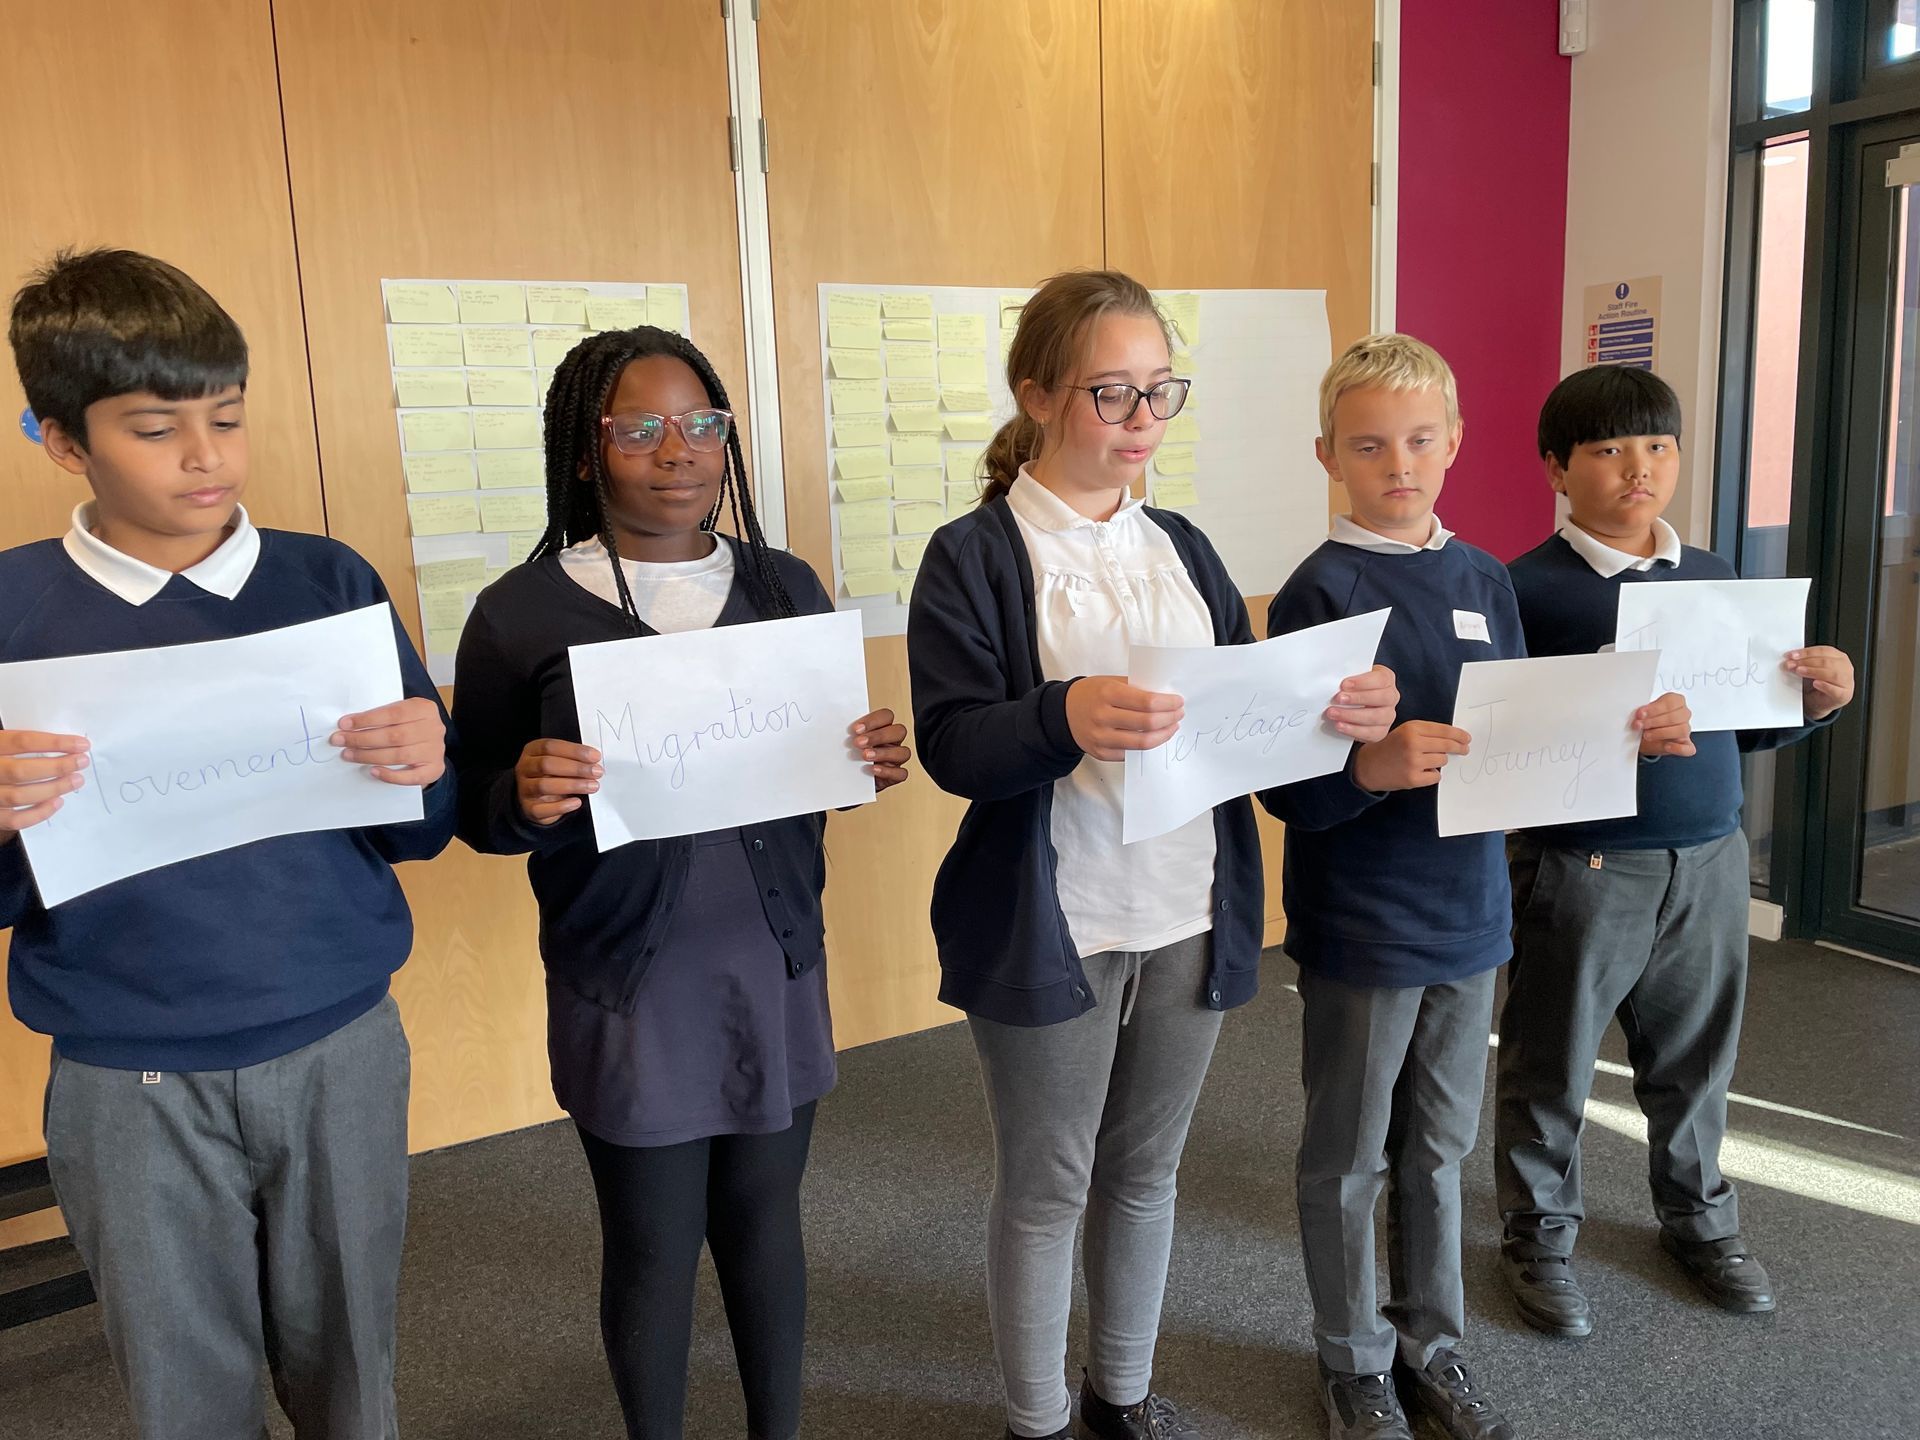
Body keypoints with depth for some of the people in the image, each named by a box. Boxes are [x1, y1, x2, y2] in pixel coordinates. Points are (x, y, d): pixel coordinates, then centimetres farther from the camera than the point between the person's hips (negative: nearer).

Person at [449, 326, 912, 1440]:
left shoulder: (785, 587, 3)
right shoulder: (521, 615, -7)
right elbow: (476, 813, -1)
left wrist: (876, 763, -11)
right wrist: (527, 799, -23)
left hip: (779, 965, 3)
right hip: (629, 987, -3)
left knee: (765, 1219, 18)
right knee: (654, 1247, 12)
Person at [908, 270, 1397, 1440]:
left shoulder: (1182, 549, 9)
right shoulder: (975, 556, -8)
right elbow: (951, 741, -19)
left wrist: (1335, 712, -14)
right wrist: (1065, 718, -37)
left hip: (1189, 920, 5)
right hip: (1052, 930, -5)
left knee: (1146, 1172, 20)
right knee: (1047, 1188, 12)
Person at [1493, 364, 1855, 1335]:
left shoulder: (1713, 577, 7)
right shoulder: (1527, 589, -12)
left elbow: (1745, 724, 14)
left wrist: (1818, 699, -4)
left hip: (1709, 863, 6)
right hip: (1583, 869, -5)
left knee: (1695, 1058, 21)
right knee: (1551, 1066, 9)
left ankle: (1698, 1216, 44)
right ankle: (1540, 1234, 30)